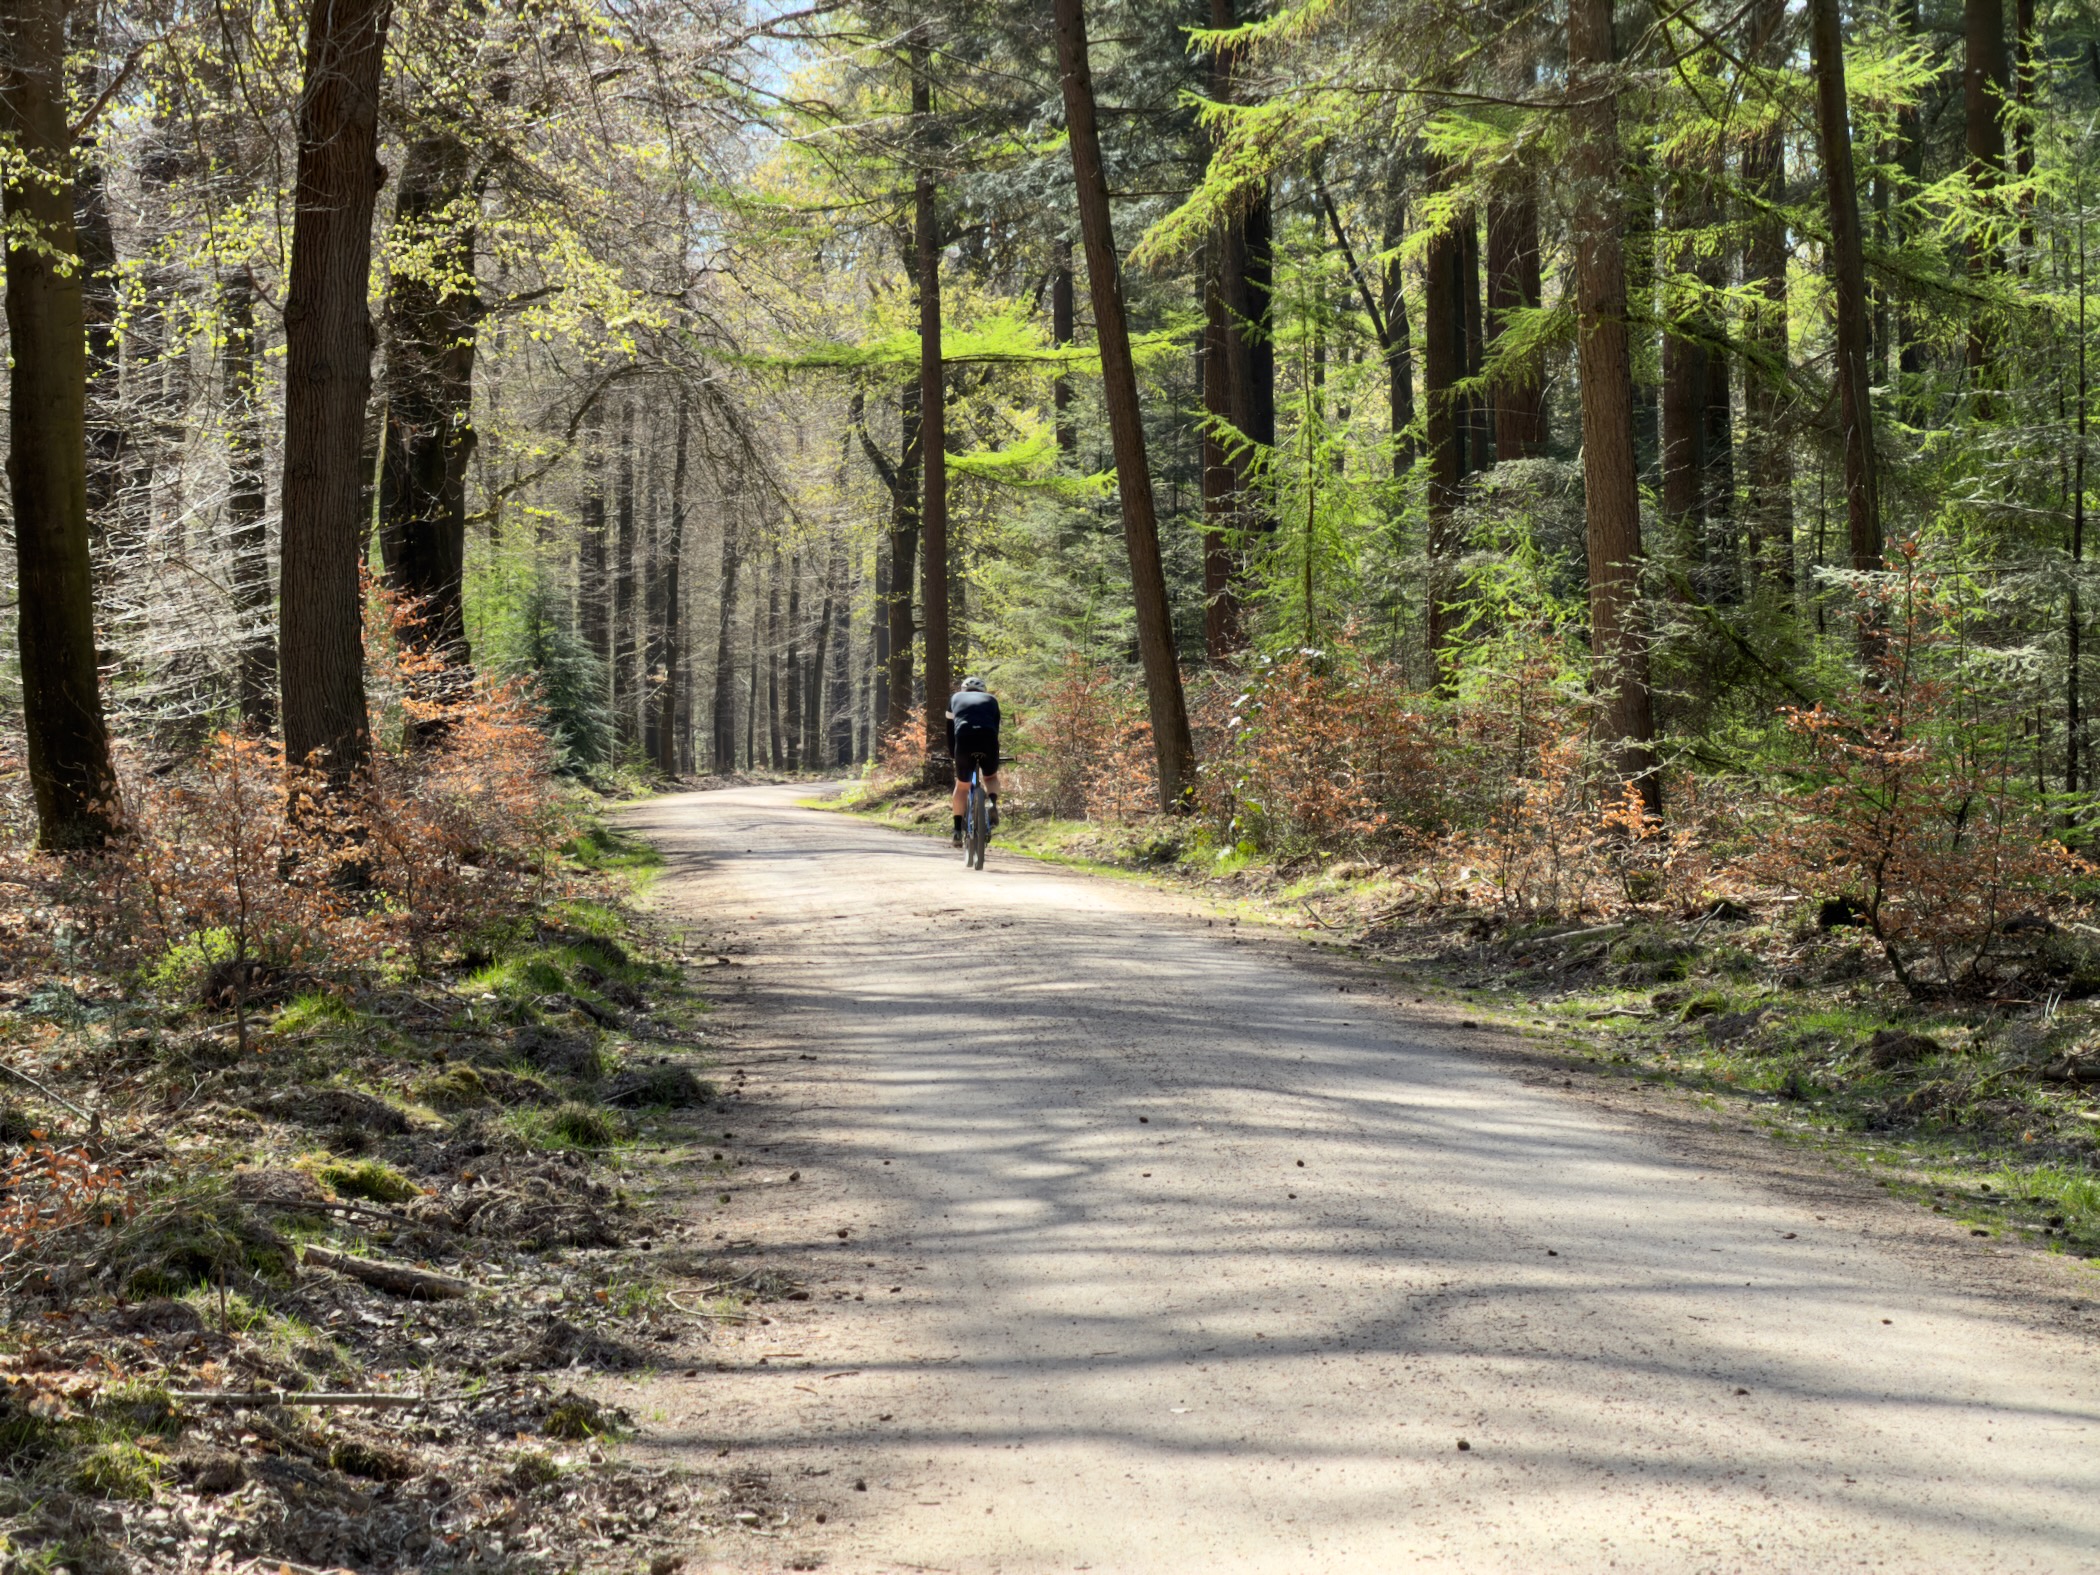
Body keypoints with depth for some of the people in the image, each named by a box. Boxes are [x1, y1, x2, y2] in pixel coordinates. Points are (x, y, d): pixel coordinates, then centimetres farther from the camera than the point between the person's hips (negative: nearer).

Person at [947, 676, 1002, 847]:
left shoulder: (956, 698, 30)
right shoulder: (991, 700, 30)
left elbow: (950, 730, 26)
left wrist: (952, 754, 32)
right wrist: (995, 754, 34)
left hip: (964, 739, 0)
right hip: (988, 739, 1)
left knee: (962, 785, 17)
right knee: (991, 777, 26)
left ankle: (958, 830, 10)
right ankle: (992, 802, -5)